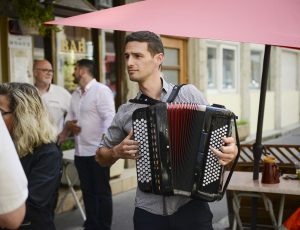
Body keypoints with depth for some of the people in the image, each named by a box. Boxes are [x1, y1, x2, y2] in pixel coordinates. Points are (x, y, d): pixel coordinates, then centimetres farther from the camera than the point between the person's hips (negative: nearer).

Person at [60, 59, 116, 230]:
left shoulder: (101, 90, -10)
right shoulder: (75, 95, 15)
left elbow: (109, 119, -17)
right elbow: (69, 118, 21)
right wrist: (69, 124, -3)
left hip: (97, 151, -7)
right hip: (80, 152, 8)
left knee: (102, 192, 4)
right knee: (87, 191, 15)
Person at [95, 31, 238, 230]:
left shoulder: (189, 94, -4)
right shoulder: (126, 111, 3)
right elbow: (101, 156, 15)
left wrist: (230, 150, -18)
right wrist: (117, 152, -5)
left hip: (191, 207, -1)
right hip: (148, 213, 2)